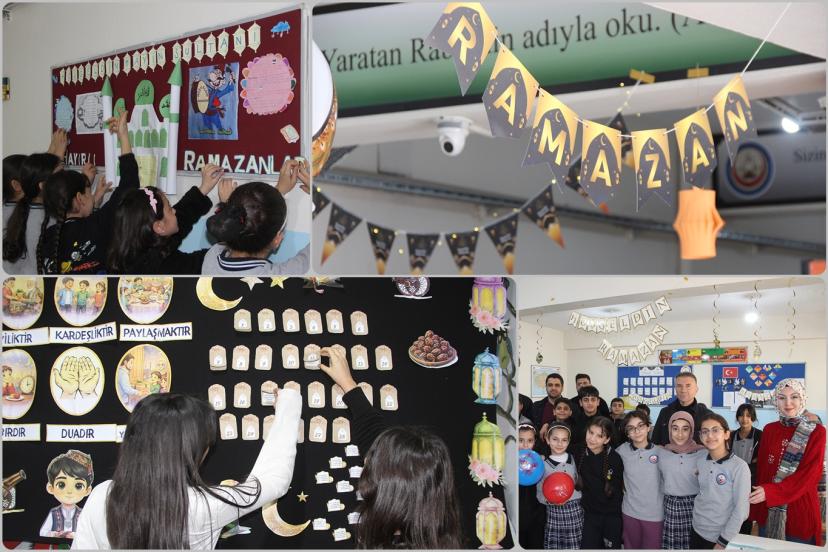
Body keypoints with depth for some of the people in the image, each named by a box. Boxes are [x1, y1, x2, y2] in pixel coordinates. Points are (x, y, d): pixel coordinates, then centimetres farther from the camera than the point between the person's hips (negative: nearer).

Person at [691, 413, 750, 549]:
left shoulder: (739, 466, -15)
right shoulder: (700, 461, 1)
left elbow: (741, 509, -14)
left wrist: (723, 542, -13)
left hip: (721, 537, -4)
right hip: (697, 532, 5)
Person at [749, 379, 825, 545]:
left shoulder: (816, 432, -5)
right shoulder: (769, 430, 7)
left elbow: (809, 475, -13)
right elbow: (761, 469, 7)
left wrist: (770, 491, -23)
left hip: (800, 509, -3)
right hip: (768, 509, 4)